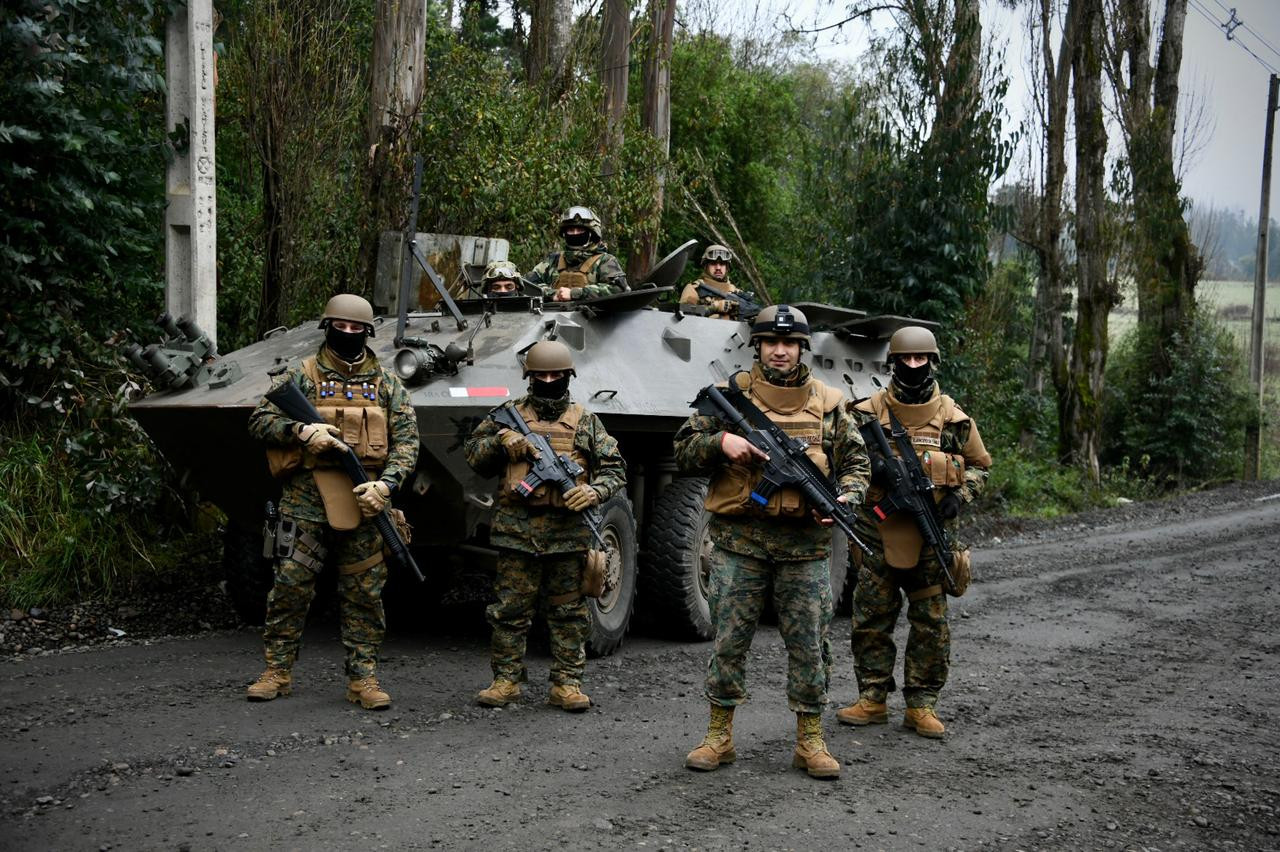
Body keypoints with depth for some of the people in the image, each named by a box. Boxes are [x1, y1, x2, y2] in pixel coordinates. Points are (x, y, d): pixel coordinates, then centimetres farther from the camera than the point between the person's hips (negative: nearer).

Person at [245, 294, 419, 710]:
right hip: (306, 502, -1)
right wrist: (301, 430, -17)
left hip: (364, 503, 2)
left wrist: (386, 484, -12)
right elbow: (259, 420, 2)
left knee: (364, 595, 4)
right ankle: (278, 672, 13)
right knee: (290, 587, 0)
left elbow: (407, 440, 4)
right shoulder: (303, 375, 4)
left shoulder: (386, 382, 9)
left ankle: (363, 678, 13)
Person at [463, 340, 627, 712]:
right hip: (517, 529, 0)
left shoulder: (585, 421, 10)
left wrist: (595, 491, -10)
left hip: (568, 531, 0)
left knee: (568, 612, 4)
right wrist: (501, 441, -7)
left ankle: (566, 684, 10)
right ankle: (506, 680, 12)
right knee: (510, 610, 2)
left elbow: (615, 468, 9)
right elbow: (473, 454, 12)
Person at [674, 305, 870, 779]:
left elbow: (855, 460, 13)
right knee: (729, 641, 4)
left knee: (807, 645, 5)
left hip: (805, 546, 1)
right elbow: (683, 451, 3)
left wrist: (847, 496, -8)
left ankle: (810, 742, 15)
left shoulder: (827, 402, 8)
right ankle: (719, 736, 16)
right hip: (739, 541, -1)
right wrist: (721, 441, -16)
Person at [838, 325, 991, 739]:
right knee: (871, 620, 4)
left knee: (931, 626, 3)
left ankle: (921, 705, 12)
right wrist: (870, 466, -15)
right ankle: (872, 699, 15)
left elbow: (979, 464, 15)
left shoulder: (953, 417, 5)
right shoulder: (869, 411, 3)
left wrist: (960, 494, -3)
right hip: (878, 533, 0)